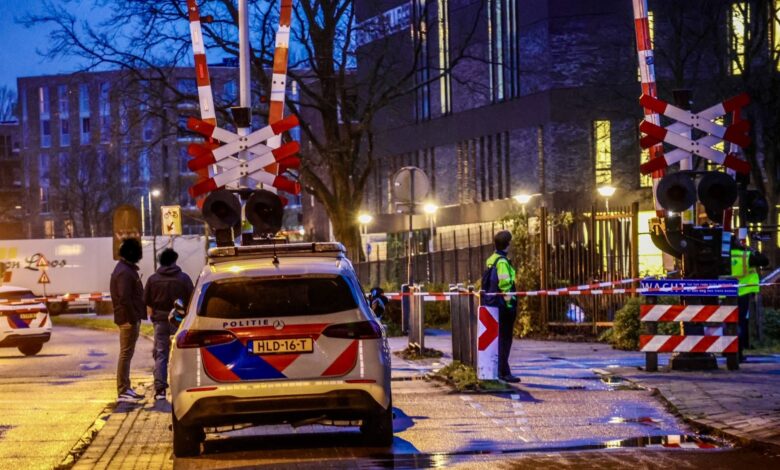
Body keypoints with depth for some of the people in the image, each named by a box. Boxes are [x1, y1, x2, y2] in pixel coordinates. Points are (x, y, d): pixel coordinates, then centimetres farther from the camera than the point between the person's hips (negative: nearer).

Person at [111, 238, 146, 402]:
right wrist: (133, 318, -22)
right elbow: (124, 298, -23)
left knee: (127, 354, 14)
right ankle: (123, 391, -5)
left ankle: (125, 388, 20)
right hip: (128, 319, -11)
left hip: (130, 319, 11)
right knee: (126, 354, -7)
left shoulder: (127, 269, 16)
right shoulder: (124, 272, -17)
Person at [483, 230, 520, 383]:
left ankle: (495, 370, 23)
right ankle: (503, 372, -3)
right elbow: (505, 283, -25)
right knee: (505, 339, -4)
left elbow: (485, 282, 16)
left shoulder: (490, 260, 13)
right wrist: (509, 301, -18)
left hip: (491, 303, 9)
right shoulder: (502, 261, -14)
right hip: (504, 305, -9)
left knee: (497, 337, 17)